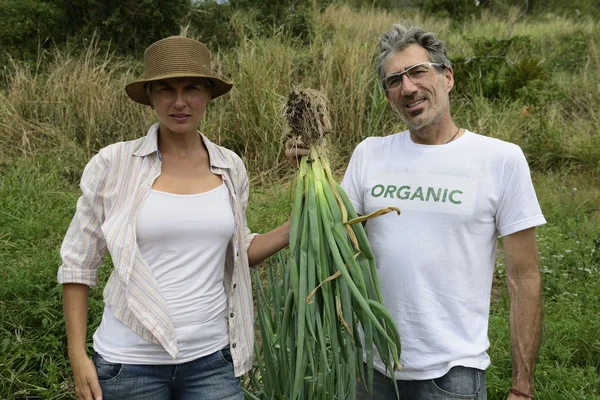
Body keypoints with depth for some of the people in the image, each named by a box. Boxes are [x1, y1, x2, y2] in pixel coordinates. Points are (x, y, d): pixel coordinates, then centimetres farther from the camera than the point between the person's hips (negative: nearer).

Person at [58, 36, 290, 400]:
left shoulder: (230, 168, 1)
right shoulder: (114, 164, -8)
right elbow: (79, 263, -2)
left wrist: (297, 227, -1)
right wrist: (78, 356, -5)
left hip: (212, 359, 3)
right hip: (129, 363, -2)